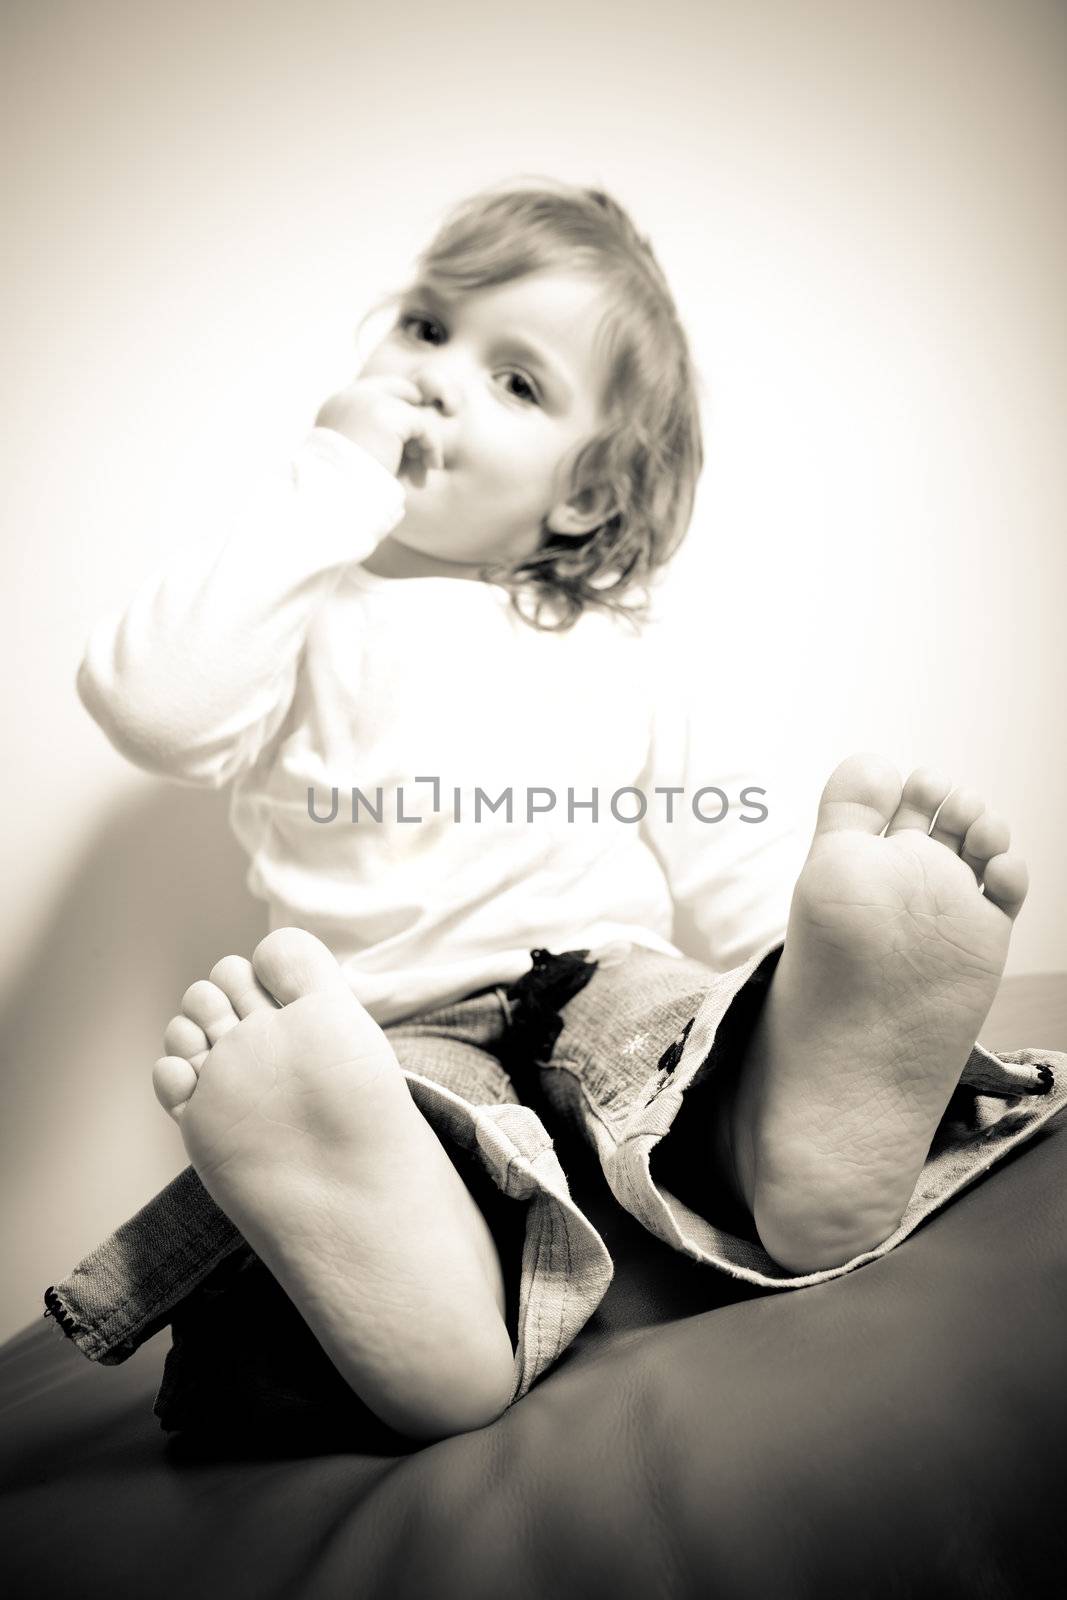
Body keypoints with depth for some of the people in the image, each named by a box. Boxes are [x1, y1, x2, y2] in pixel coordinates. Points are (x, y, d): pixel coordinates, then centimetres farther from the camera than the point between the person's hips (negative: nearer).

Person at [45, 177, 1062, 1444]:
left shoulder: (622, 660, 18)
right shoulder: (305, 603, 13)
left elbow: (732, 873, 15)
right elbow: (155, 707, -10)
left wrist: (877, 901, -7)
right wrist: (329, 479, -6)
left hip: (608, 982, 3)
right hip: (403, 1019, -2)